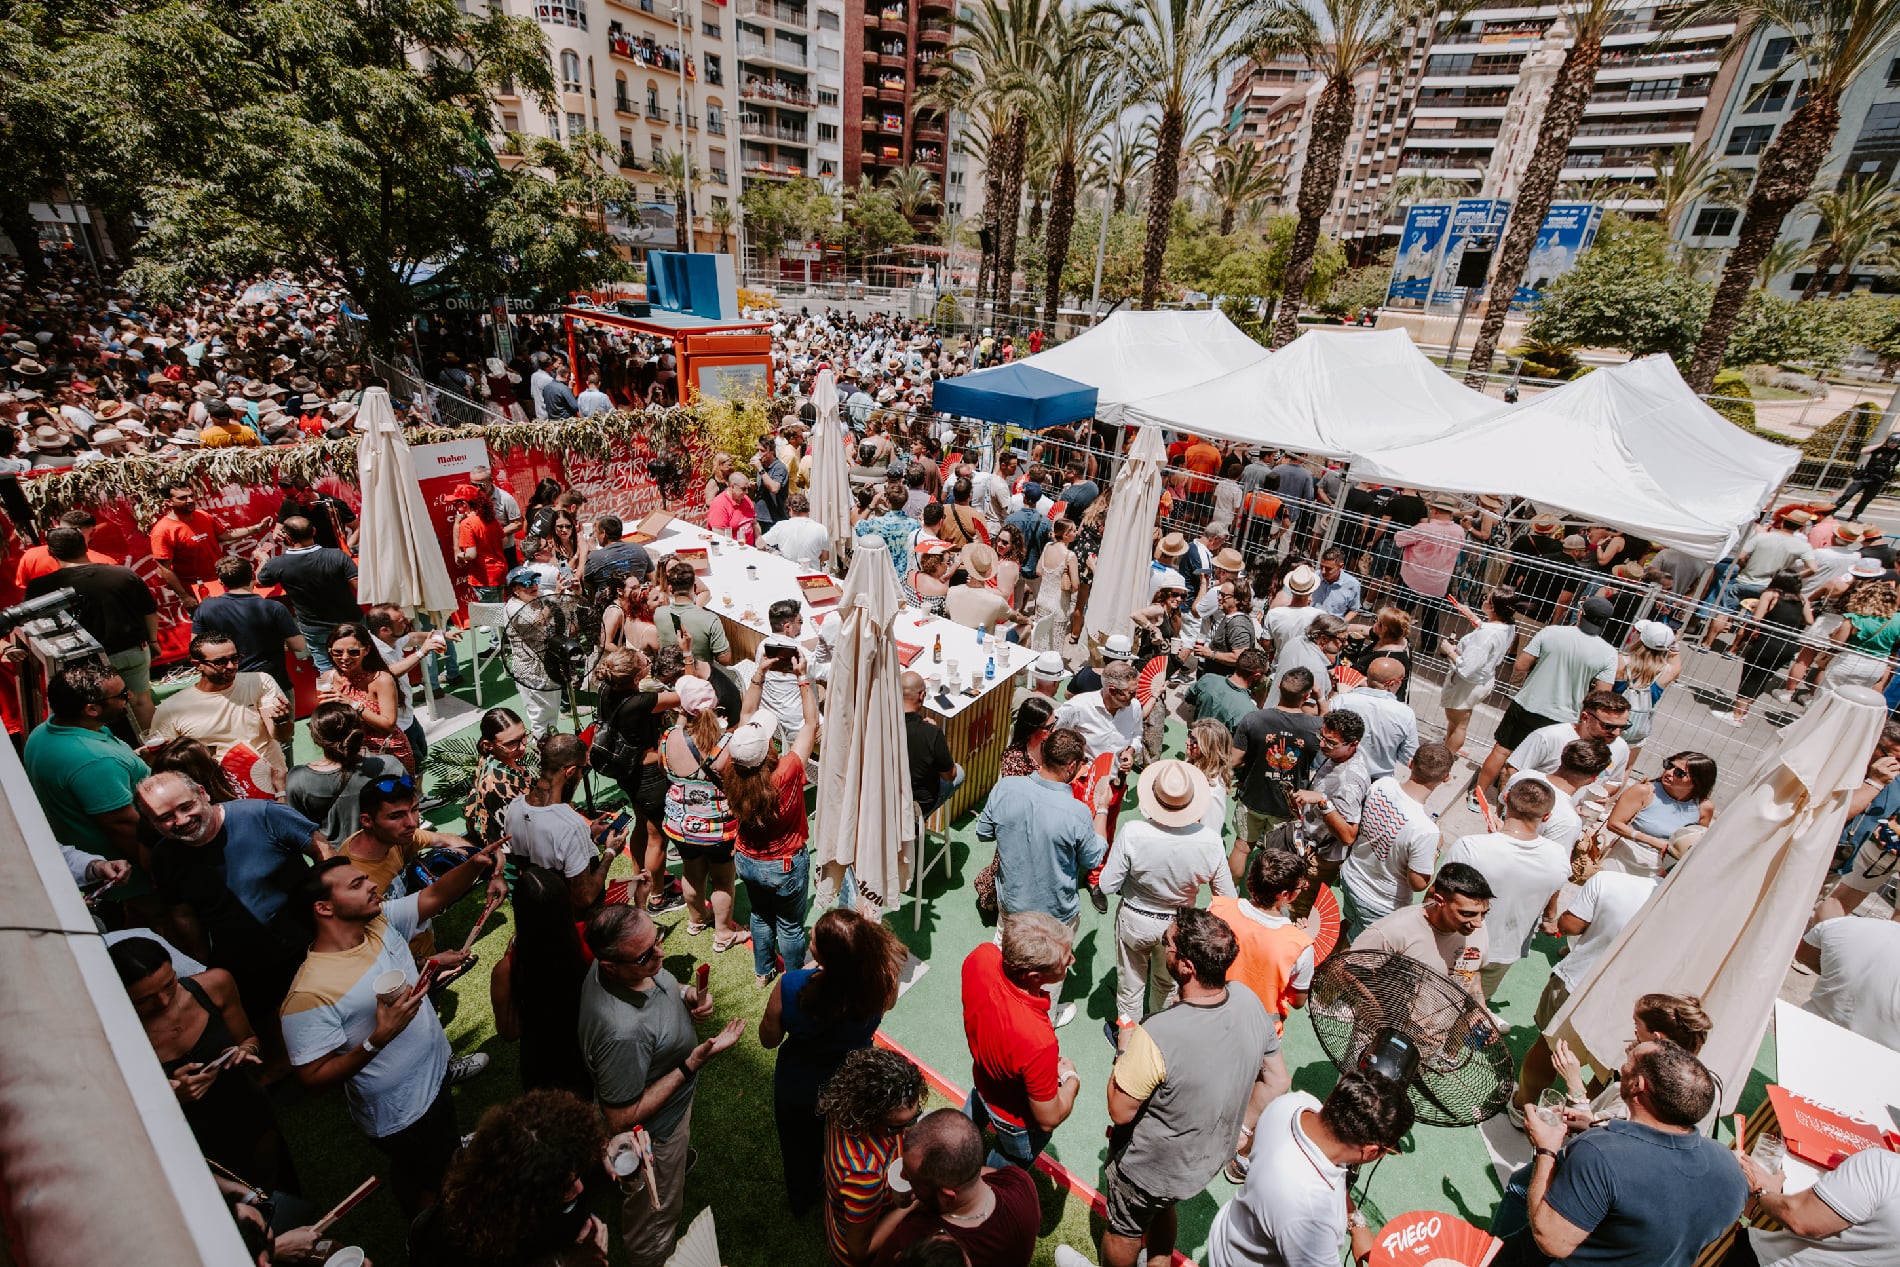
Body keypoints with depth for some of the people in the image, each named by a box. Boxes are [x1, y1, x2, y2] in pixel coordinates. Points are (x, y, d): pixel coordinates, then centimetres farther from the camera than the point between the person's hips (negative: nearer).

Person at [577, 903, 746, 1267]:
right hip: (652, 1133, -7)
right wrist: (692, 1065, -34)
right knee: (654, 1220, 25)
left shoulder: (633, 962, -23)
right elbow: (621, 1120, -31)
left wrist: (687, 993, -17)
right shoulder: (622, 1032, -46)